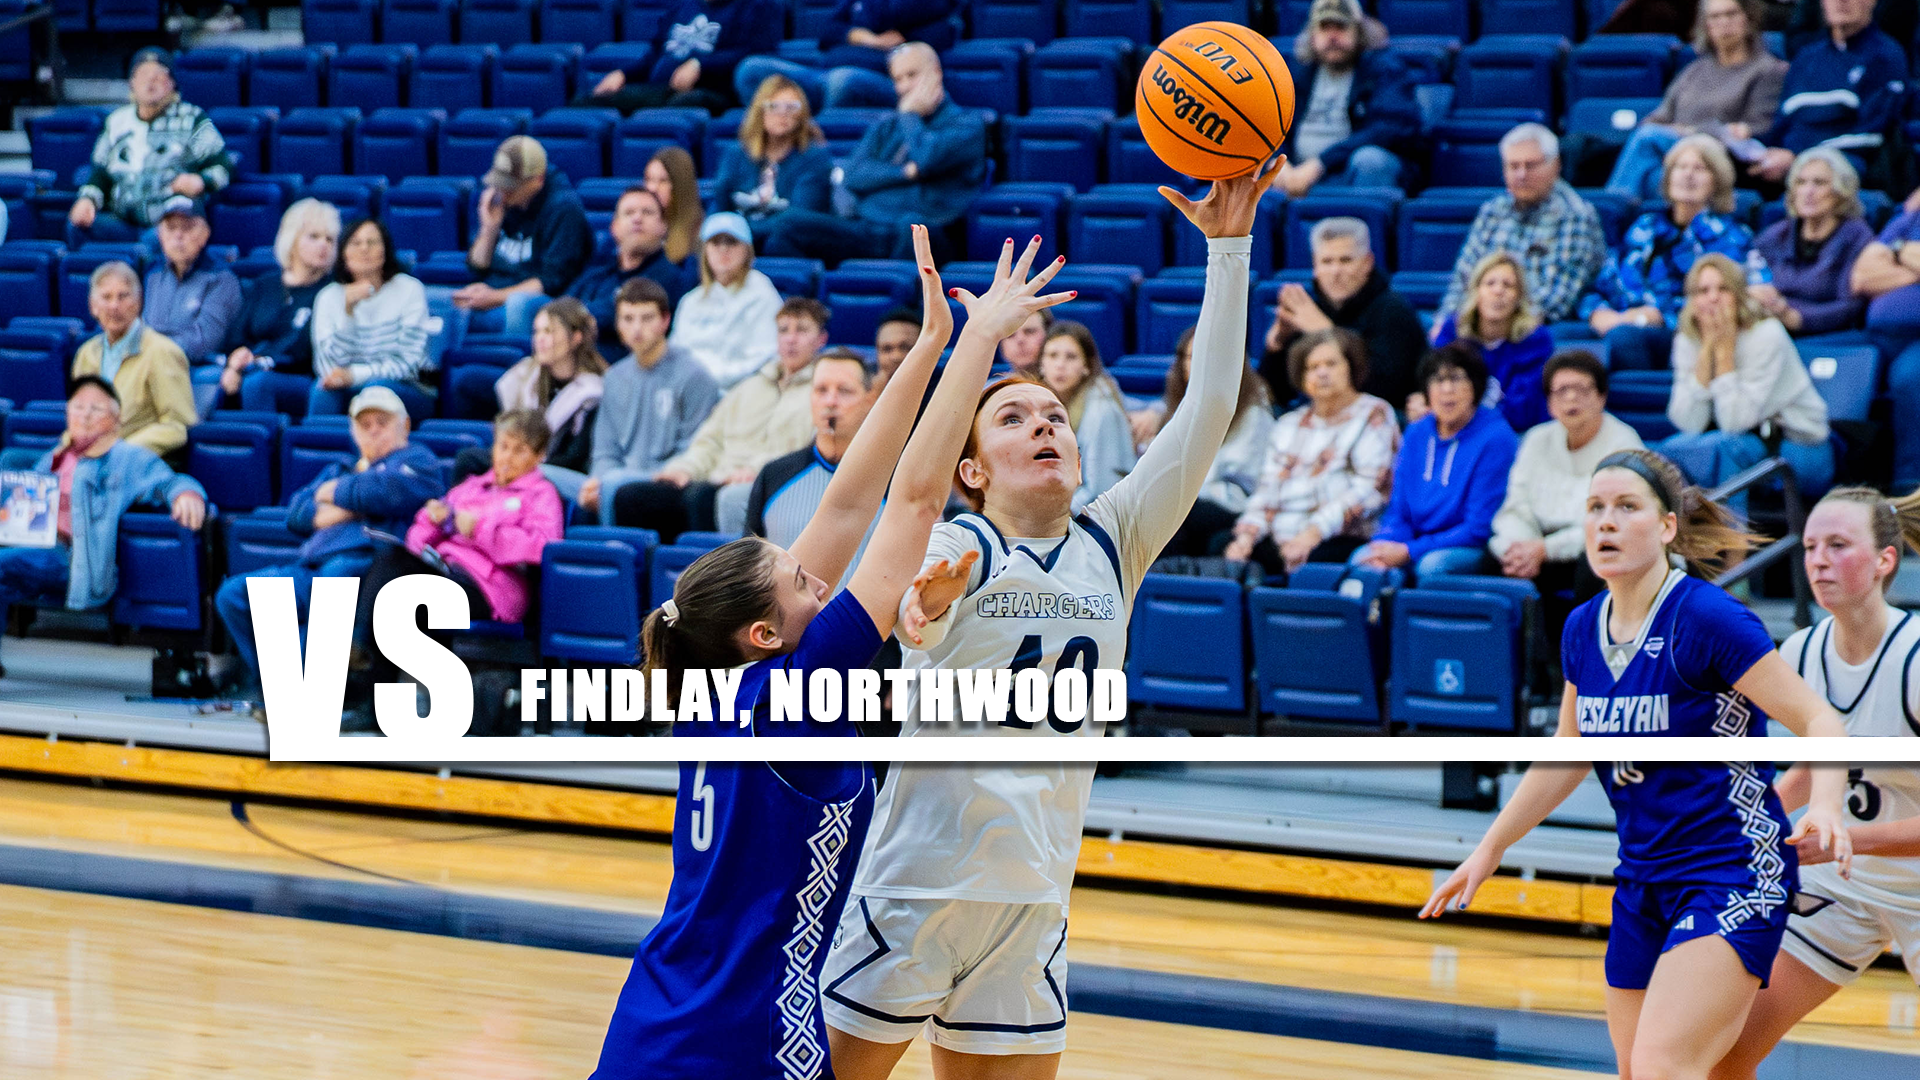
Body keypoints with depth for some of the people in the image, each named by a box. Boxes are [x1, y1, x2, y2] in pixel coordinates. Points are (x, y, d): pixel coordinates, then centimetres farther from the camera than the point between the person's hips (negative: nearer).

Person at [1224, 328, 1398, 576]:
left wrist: (1314, 532, -20)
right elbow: (1268, 489, 17)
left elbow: (1368, 490, -7)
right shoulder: (1290, 424, 25)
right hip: (1279, 541, 5)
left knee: (1312, 561, -39)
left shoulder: (1373, 414, 6)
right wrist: (1246, 535, -5)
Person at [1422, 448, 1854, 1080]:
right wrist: (1489, 850, 24)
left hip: (1733, 877, -8)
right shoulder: (1583, 630, 5)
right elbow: (1567, 753, 21)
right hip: (1643, 880, 8)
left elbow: (1820, 722, -15)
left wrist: (1825, 808, -34)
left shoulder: (1706, 618, -16)